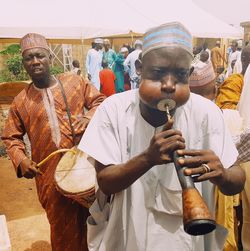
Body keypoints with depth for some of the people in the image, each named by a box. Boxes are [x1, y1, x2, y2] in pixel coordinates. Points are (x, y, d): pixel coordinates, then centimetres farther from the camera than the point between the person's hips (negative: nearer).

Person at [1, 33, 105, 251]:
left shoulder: (75, 82, 0)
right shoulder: (21, 101, 3)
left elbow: (100, 101, 6)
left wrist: (89, 117, -15)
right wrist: (20, 158, -8)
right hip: (51, 175, 1)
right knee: (63, 228, 16)